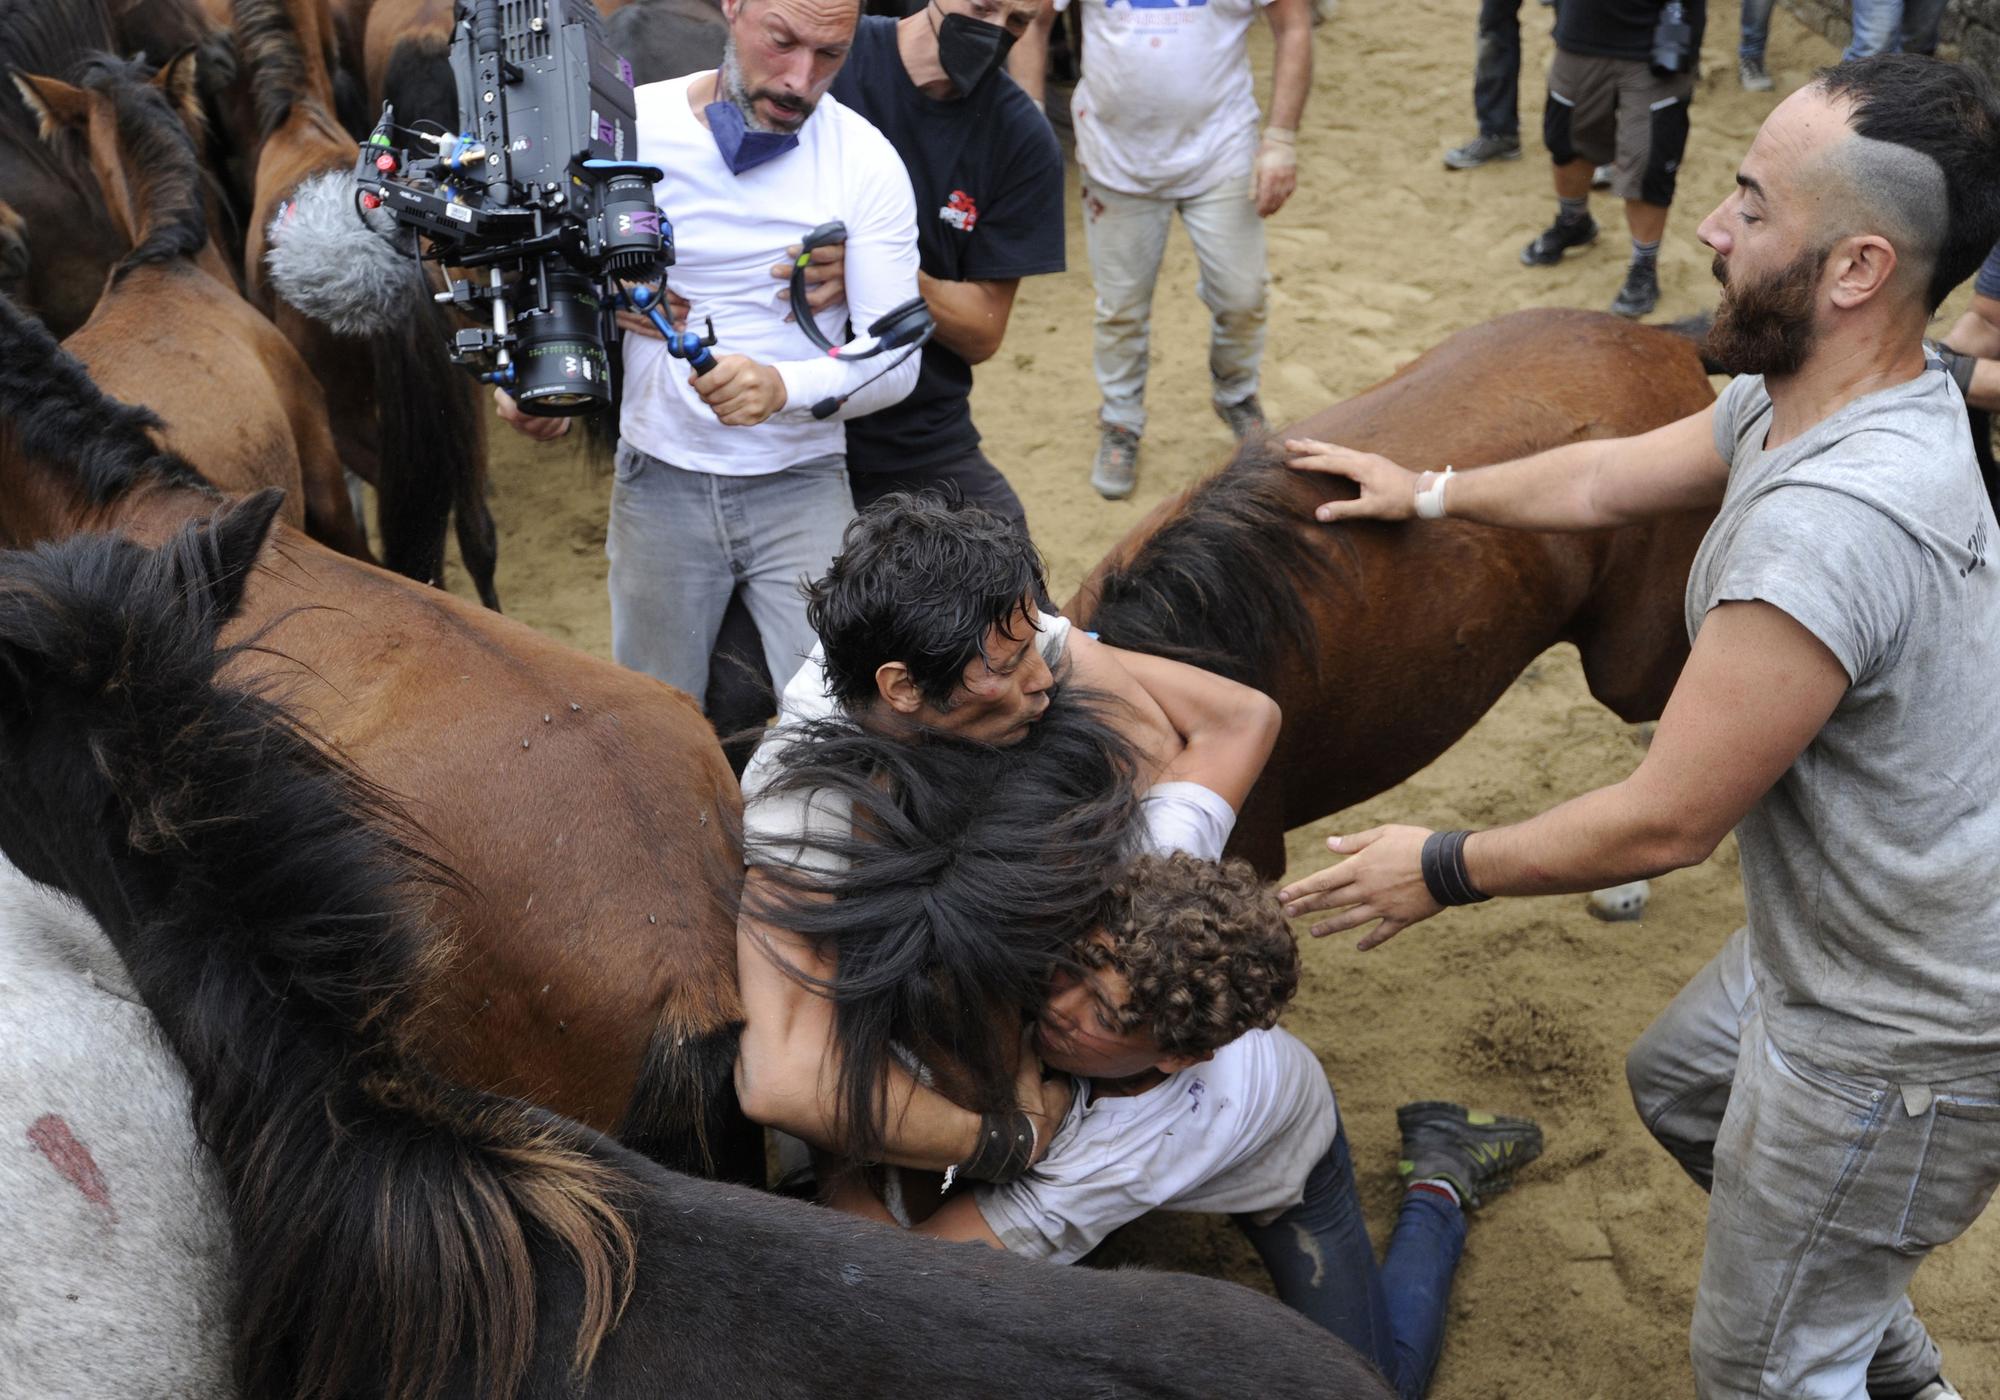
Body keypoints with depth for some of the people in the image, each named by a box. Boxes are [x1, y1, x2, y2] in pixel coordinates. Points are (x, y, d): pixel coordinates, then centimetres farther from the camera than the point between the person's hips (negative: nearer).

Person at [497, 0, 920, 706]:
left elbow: (896, 360, -12)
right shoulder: (629, 125, -5)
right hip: (659, 481, 1)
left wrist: (784, 386, -32)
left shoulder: (868, 163, -8)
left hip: (803, 484, -1)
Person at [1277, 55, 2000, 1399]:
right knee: (1680, 1084, 34)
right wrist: (1427, 492, 24)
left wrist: (1443, 870, -13)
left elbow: (1664, 823, -28)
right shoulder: (1797, 401, -6)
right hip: (1831, 938, 10)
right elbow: (1609, 478, 11)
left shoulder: (1828, 529, -37)